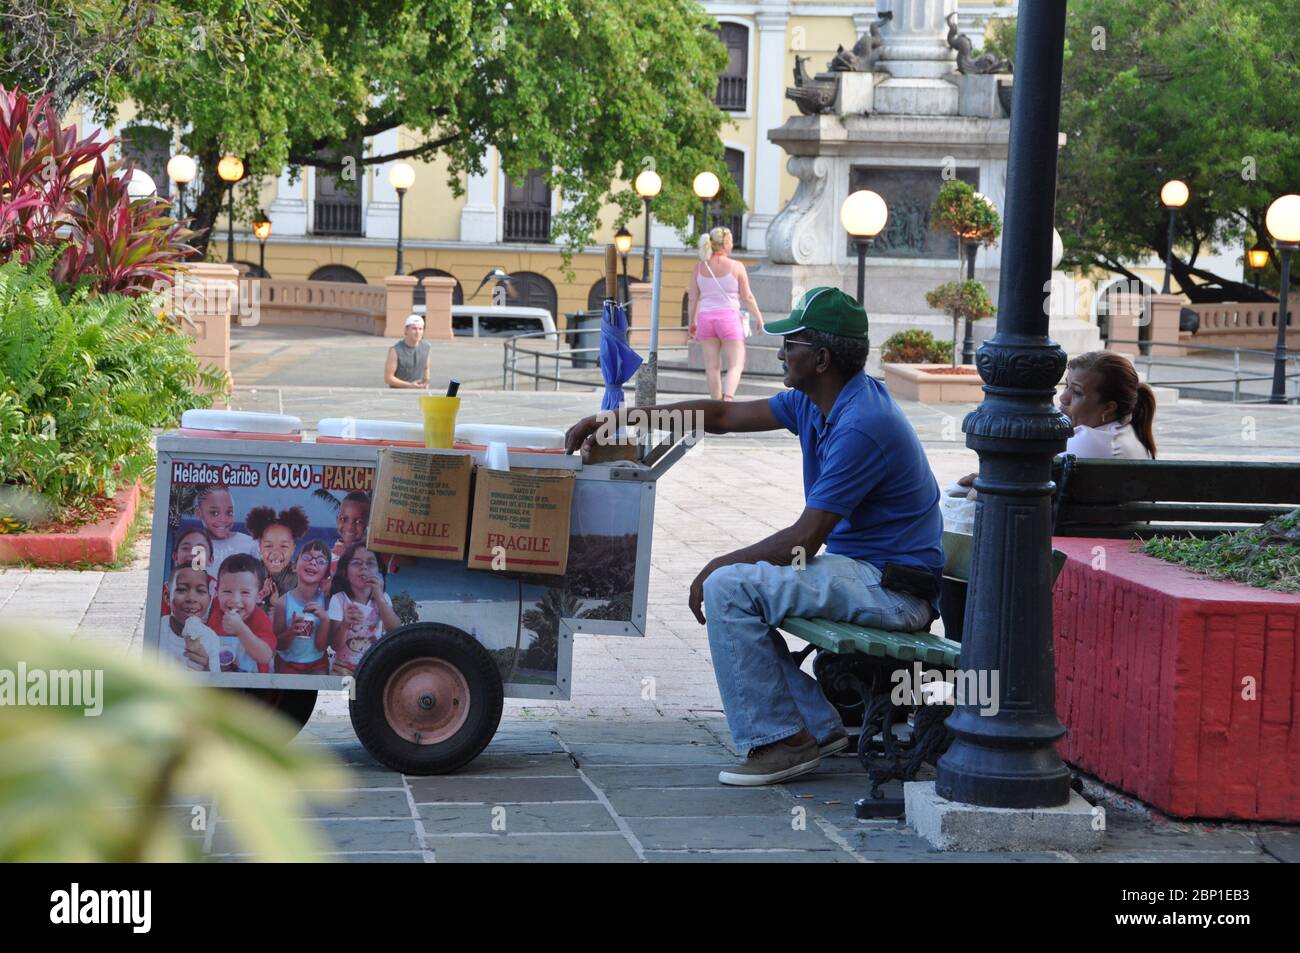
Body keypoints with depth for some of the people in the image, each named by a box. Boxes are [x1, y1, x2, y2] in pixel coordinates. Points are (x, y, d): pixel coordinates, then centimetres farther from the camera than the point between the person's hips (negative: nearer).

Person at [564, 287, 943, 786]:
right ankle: (818, 726, 12)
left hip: (892, 590, -11)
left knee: (729, 588, -18)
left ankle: (780, 741, -10)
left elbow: (804, 541, -22)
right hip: (863, 571, 11)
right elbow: (724, 415, 14)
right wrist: (618, 418, 9)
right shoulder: (814, 401, 7)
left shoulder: (862, 426, -23)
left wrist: (719, 565, -9)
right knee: (728, 583, 15)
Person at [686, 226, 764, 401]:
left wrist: (692, 322, 18)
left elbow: (693, 298, 6)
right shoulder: (736, 266, -6)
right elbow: (747, 297, -3)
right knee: (736, 364, 0)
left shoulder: (700, 267, 4)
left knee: (713, 366, 10)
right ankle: (728, 397, -22)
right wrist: (759, 318, 9)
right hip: (729, 317, -4)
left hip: (706, 317, 4)